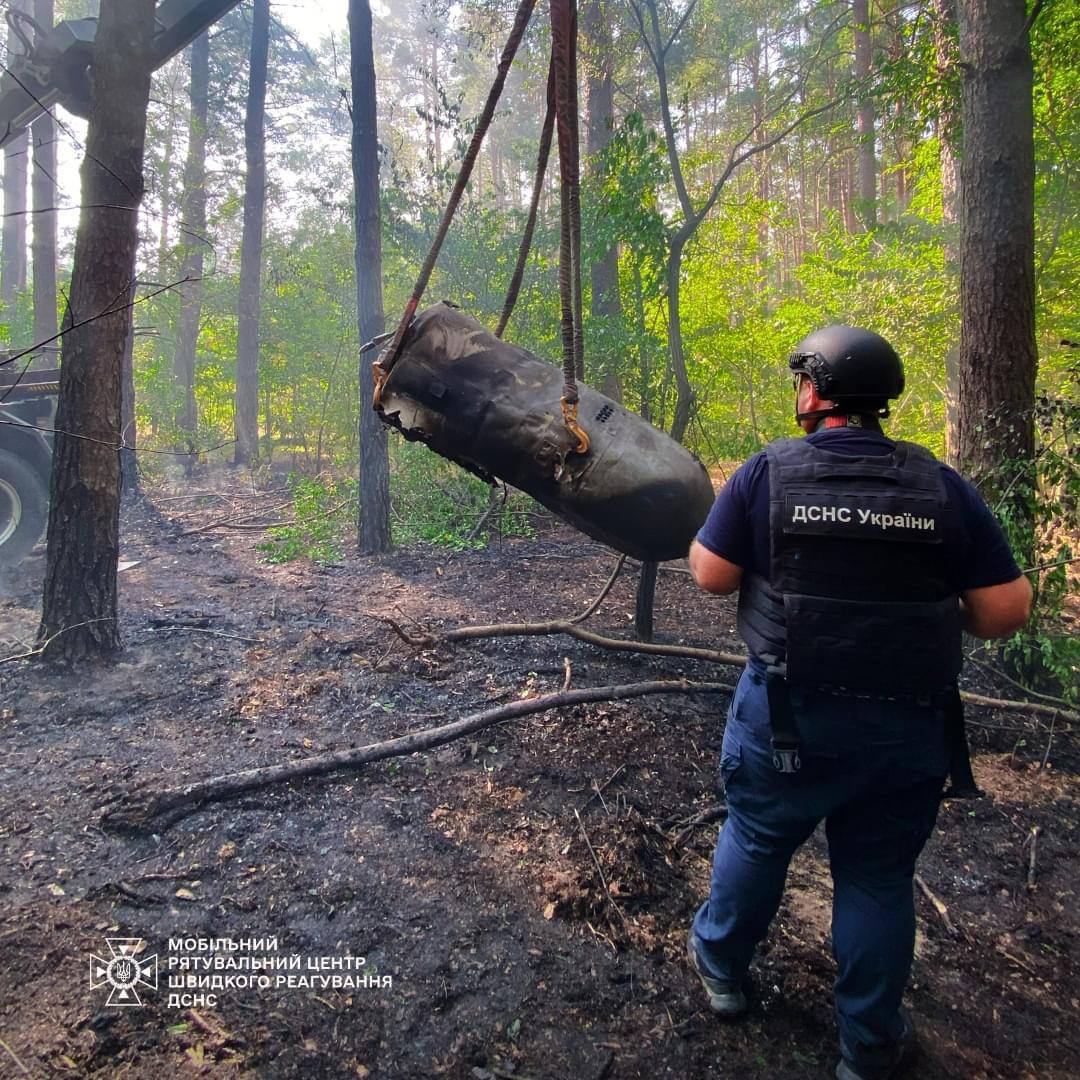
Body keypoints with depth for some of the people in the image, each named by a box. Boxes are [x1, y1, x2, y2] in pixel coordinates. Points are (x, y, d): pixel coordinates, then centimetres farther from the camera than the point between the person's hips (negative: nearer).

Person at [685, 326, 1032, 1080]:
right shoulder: (943, 486, -3)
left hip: (790, 714, -1)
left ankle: (722, 969, 43)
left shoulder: (769, 471, -9)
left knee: (756, 841, 21)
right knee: (879, 878, 17)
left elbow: (712, 576, -7)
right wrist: (932, 611, 13)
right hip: (910, 725, 2)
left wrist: (700, 530, 12)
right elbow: (1007, 609, -4)